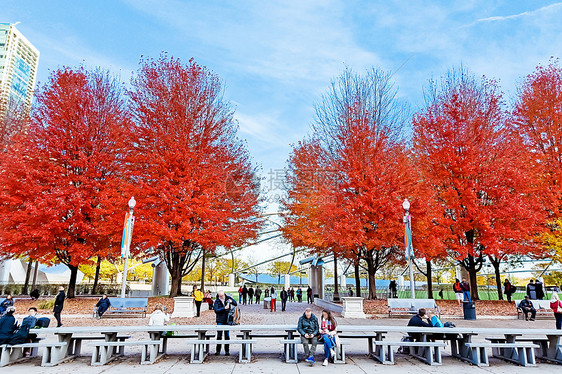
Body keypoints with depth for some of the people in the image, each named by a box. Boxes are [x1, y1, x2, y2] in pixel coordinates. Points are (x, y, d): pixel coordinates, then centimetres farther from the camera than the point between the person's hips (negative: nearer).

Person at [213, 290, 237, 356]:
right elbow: (216, 310, -16)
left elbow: (235, 304, 8)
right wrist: (224, 308, -24)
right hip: (220, 320, -1)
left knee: (227, 335, 4)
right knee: (219, 335, 1)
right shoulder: (217, 301, -4)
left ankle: (227, 351, 11)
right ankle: (218, 351, 12)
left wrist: (231, 301, -13)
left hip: (227, 320, 1)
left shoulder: (228, 298, 2)